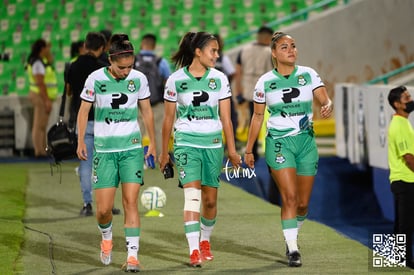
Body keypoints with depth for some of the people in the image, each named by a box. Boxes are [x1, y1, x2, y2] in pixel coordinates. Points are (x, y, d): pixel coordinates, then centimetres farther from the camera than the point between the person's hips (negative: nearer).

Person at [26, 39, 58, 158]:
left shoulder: (39, 60, 12)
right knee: (39, 126, -10)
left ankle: (43, 151, 17)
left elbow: (50, 61, 32)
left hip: (42, 96, 11)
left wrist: (48, 49, 14)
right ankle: (39, 152, -11)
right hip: (41, 96, -11)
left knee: (42, 125, 13)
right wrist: (47, 100, -25)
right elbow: (40, 83, -24)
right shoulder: (38, 63, -18)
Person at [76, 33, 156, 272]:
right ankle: (107, 237, 31)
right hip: (104, 150, 0)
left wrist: (153, 143, 14)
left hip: (132, 147, 1)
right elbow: (84, 111, 4)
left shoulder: (139, 79, -2)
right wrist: (81, 142, -2)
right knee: (103, 209, -2)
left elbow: (146, 111, 11)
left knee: (131, 202, -9)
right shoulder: (95, 79, -7)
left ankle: (133, 256, -9)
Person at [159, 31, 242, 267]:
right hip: (186, 142, -3)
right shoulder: (175, 80, -3)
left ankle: (205, 240, 34)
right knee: (192, 195, -17)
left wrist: (232, 151, 3)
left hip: (213, 143, 3)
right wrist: (164, 152, 9)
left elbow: (226, 119, 5)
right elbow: (168, 120, 5)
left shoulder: (219, 79, 3)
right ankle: (194, 251, -20)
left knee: (210, 199, 9)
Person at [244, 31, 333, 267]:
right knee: (290, 197, -15)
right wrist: (249, 149, 10)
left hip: (306, 141, 2)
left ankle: (292, 237, 33)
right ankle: (293, 250, -12)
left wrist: (328, 107, -31)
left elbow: (326, 101, -7)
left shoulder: (308, 75, 1)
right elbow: (257, 117, 8)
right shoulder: (265, 82, -1)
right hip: (279, 143, -2)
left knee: (303, 202, 7)